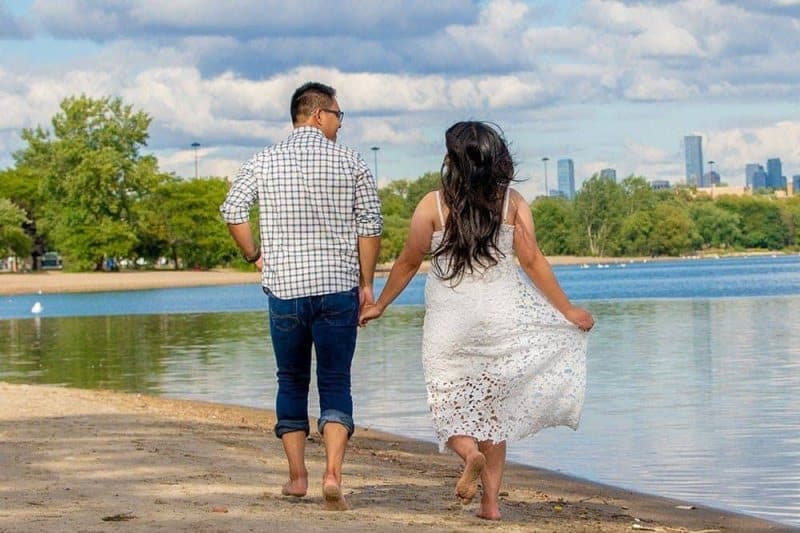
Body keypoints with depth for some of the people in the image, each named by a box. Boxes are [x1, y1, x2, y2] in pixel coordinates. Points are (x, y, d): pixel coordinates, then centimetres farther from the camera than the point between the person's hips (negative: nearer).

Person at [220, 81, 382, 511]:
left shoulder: (264, 162, 4)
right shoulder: (351, 164, 0)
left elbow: (232, 211, -2)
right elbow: (370, 225, -3)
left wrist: (254, 256, 10)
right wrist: (366, 283, 4)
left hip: (284, 287, 1)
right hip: (338, 289, -1)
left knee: (292, 380, 14)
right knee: (335, 382, 3)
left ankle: (297, 475, 15)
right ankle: (333, 472, -14)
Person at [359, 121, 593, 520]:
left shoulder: (433, 206, -6)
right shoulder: (512, 202, -3)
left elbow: (408, 263, 1)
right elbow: (532, 261, -4)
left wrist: (378, 305, 15)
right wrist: (568, 311, 5)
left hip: (451, 321, -2)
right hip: (503, 317, 2)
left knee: (449, 403, 10)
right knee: (491, 407, 14)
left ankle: (469, 452, -22)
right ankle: (490, 500, 9)